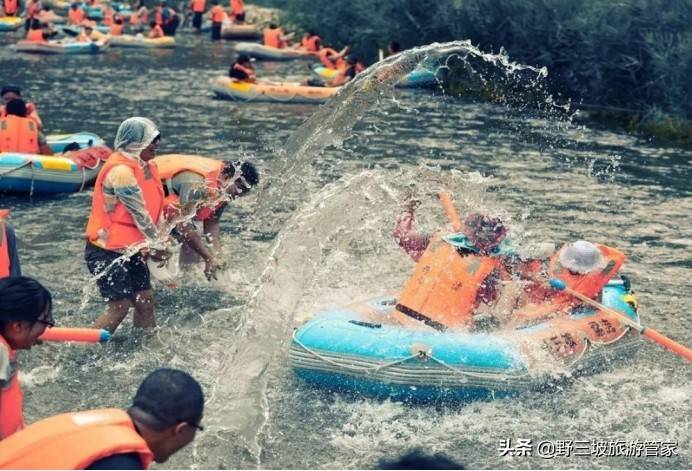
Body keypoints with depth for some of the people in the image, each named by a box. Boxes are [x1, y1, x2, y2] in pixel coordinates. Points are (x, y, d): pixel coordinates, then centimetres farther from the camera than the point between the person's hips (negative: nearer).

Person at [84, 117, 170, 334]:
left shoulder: (145, 167, 9)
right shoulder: (121, 170, -21)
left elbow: (154, 210, 11)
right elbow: (139, 213, -19)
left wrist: (154, 244, 1)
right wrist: (157, 245, -11)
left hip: (130, 249, 9)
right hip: (107, 250, -9)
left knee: (145, 300, 8)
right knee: (120, 306, -9)